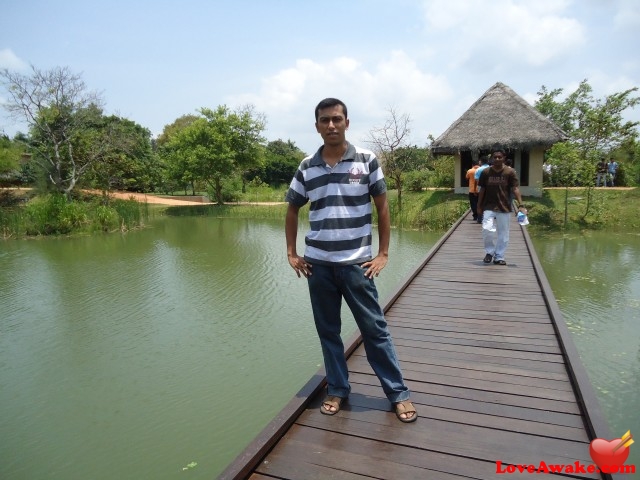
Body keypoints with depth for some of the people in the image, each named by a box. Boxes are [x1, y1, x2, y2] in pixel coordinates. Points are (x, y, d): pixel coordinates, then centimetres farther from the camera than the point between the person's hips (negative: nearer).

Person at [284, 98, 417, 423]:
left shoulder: (367, 160, -1)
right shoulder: (306, 168, 4)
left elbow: (382, 207, 3)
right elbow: (292, 211, 15)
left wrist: (383, 254, -1)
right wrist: (292, 253, 9)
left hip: (356, 263, -2)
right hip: (317, 264, 3)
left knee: (375, 329, 5)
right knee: (328, 331, 12)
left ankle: (398, 394, 20)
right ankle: (337, 390, 29)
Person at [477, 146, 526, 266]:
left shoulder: (510, 172, -3)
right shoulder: (486, 172, 1)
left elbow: (515, 189, -7)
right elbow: (482, 190, 7)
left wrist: (521, 205, -16)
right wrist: (479, 206, 7)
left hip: (505, 208, 0)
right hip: (489, 207, 0)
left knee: (503, 234, 6)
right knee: (487, 229, -15)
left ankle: (499, 257, 20)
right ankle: (489, 252, 9)